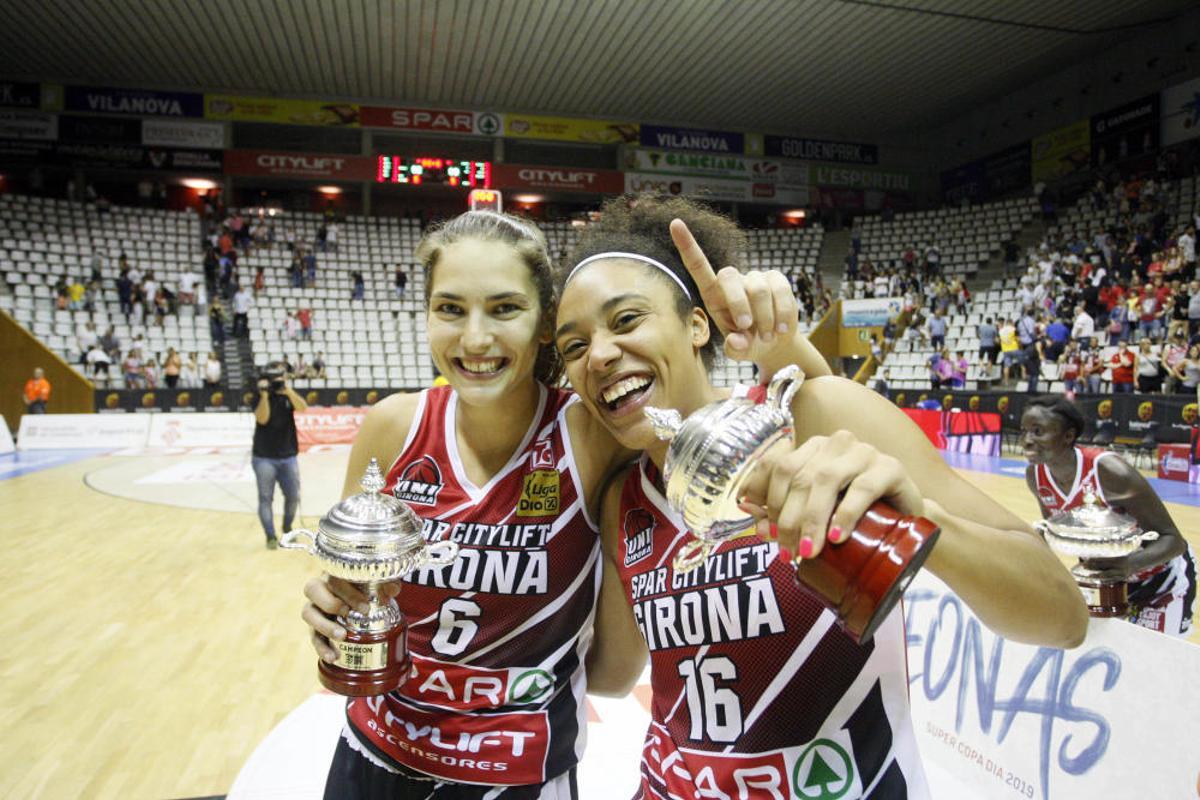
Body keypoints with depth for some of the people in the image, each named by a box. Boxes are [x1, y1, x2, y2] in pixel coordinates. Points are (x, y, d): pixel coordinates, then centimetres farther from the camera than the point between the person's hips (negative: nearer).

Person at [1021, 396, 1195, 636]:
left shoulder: (1111, 472, -34)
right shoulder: (1035, 475, -17)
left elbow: (1173, 539, -29)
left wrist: (1131, 563, -46)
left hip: (1162, 578, -5)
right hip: (1105, 576, 5)